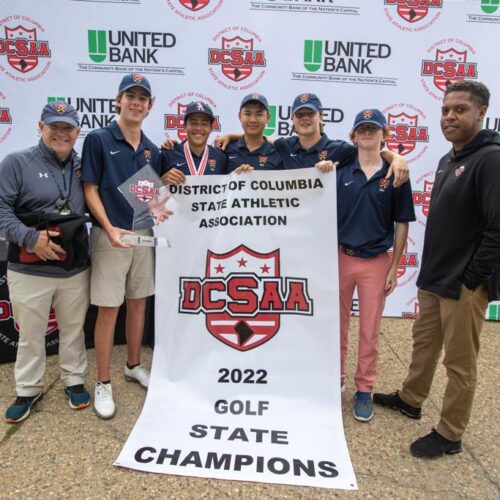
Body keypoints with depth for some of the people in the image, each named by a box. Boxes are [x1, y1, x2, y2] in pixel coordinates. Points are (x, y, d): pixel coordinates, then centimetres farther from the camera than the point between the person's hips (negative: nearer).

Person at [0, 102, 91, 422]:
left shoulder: (82, 166, 9)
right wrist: (29, 238, -20)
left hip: (75, 266, 3)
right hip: (30, 268, -3)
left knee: (74, 329, 16)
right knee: (31, 333, 11)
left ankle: (75, 381, 34)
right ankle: (28, 390, 31)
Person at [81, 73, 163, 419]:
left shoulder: (151, 150, 10)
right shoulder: (98, 139, -5)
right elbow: (90, 190, -8)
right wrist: (109, 228, -20)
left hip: (144, 235, 5)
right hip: (110, 235, -5)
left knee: (139, 302, 13)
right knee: (108, 309, 0)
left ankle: (134, 366, 32)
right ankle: (103, 384, 14)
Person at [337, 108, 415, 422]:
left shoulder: (395, 175, -2)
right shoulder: (341, 173, 2)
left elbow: (402, 225, 1)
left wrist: (394, 267, -1)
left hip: (375, 263, -1)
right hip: (341, 258, 2)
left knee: (370, 329, 9)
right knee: (337, 324, 13)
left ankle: (364, 390, 25)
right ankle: (337, 377, 33)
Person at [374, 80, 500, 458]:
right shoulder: (448, 160, 13)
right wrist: (432, 270, 13)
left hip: (465, 285, -8)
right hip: (435, 277, 9)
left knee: (459, 362, 6)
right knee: (424, 344, 22)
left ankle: (450, 435, 22)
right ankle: (410, 400, 41)